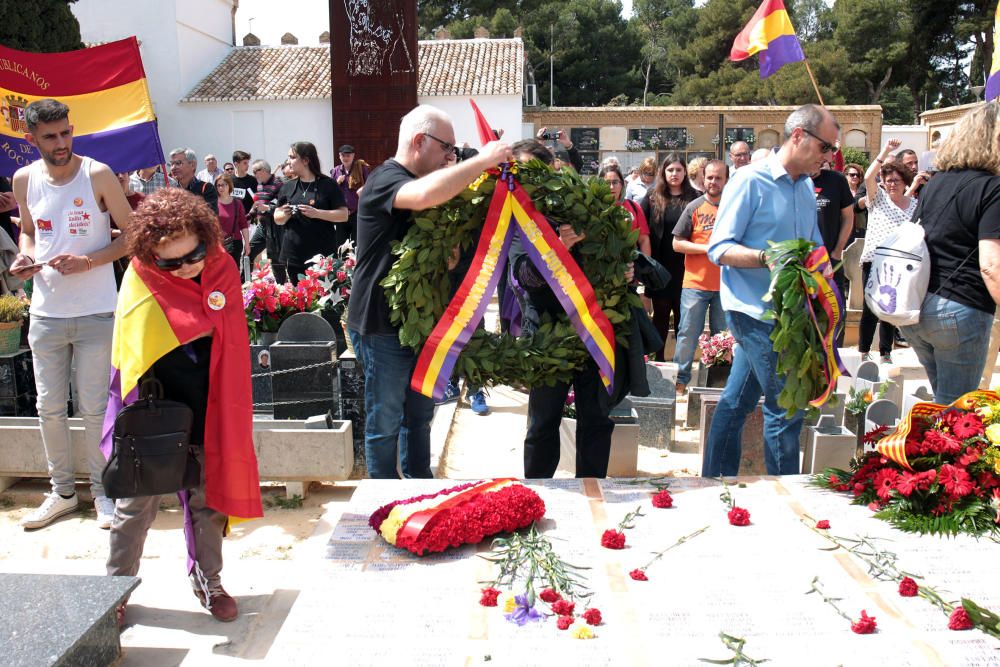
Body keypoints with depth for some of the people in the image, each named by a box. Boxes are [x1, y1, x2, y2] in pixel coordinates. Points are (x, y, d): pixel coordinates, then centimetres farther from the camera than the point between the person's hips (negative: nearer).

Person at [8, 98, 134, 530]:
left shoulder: (97, 175, -8)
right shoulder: (24, 180, 4)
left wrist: (89, 260, -18)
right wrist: (24, 257, -3)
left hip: (96, 312, -4)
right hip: (45, 312, 4)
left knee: (94, 409, 3)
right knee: (49, 408, 11)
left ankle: (102, 491, 20)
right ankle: (62, 492, 28)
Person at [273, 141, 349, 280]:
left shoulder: (328, 184, 0)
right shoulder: (287, 187, 11)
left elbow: (343, 215, -5)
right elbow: (277, 219, 14)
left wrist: (317, 213, -18)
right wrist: (285, 215, -9)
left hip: (323, 254, -3)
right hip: (293, 255, 3)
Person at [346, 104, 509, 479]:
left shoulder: (413, 182, 14)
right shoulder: (386, 179, -17)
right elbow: (426, 195, -42)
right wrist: (484, 159, -31)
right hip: (382, 325, -9)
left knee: (419, 414, 18)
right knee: (385, 421, 4)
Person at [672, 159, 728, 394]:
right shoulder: (694, 207, 1)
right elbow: (677, 243, -1)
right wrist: (707, 247, -12)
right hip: (695, 283, -2)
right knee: (688, 333, 1)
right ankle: (680, 380, 10)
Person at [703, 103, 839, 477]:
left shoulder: (806, 186, 14)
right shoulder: (750, 181, -11)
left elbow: (813, 243, 23)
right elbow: (718, 249, -15)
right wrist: (766, 257, -28)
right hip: (755, 310, -8)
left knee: (737, 401, 14)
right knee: (786, 407, -4)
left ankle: (716, 480, 24)